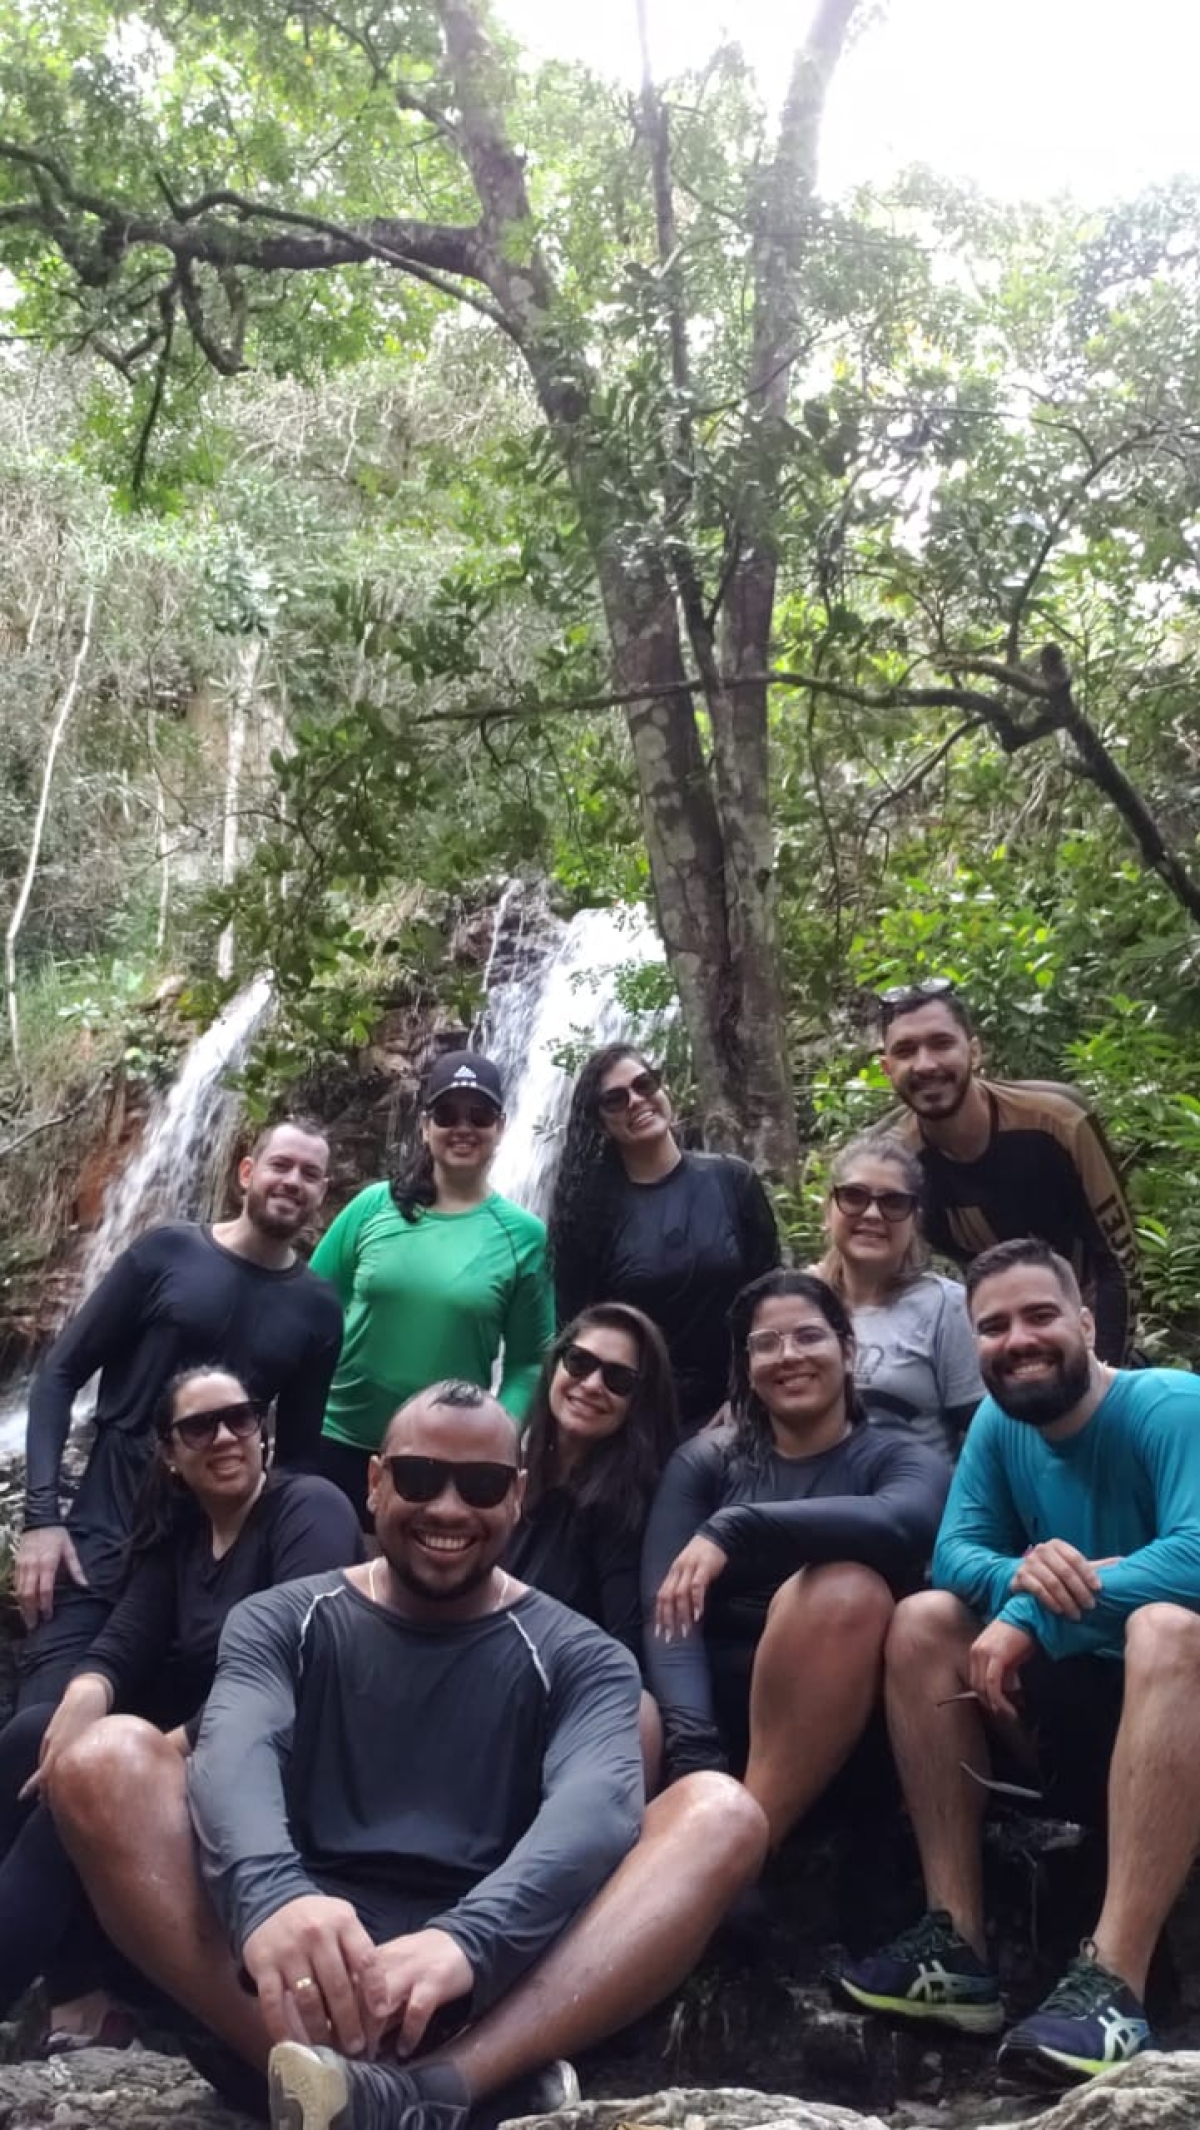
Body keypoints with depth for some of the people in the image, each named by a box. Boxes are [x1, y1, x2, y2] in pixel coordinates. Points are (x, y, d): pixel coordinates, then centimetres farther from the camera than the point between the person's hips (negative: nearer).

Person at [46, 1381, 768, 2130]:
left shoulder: (579, 1658, 8)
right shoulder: (282, 1623, 11)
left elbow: (596, 1807, -14)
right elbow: (236, 1758, -12)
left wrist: (465, 1940, -35)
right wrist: (271, 1897, -36)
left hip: (497, 1985, 0)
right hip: (305, 1977, 1)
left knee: (721, 1813, -23)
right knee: (109, 1761, -20)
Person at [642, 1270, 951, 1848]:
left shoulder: (901, 1458, 7)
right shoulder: (704, 1461, 12)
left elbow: (902, 1523, -21)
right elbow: (664, 1608, -5)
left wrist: (735, 1527, -30)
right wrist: (692, 1744, -23)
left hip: (838, 1720, 0)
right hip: (716, 1707, 1)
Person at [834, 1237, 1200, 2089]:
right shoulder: (999, 1423, 3)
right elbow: (954, 1552, -4)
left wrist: (1030, 1615, -30)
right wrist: (1018, 1574, -27)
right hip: (1079, 1706, 6)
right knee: (923, 1620, -12)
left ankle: (1113, 1981, -41)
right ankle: (958, 1943, -16)